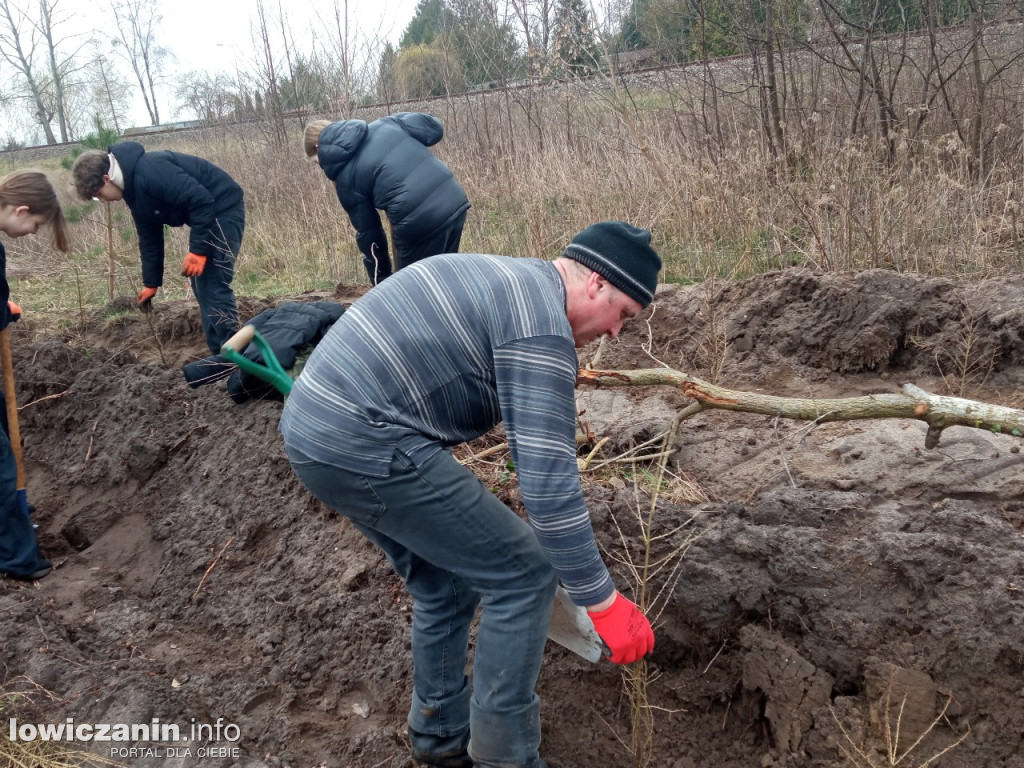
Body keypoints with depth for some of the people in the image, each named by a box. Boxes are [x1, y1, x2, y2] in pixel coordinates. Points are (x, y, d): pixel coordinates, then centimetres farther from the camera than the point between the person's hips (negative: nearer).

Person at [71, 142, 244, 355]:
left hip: (223, 208, -10)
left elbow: (202, 200, -28)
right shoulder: (133, 187, 9)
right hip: (207, 213, 10)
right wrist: (151, 283, 21)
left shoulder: (150, 173, -24)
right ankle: (221, 354, 15)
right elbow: (149, 238, 18)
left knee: (214, 285, -12)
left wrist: (198, 250, -26)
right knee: (201, 286, 10)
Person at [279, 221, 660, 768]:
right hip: (366, 447, -10)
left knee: (446, 583, 22)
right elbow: (549, 481, -18)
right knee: (523, 576, 1)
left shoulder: (503, 281, 18)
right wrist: (603, 601, -11)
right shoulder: (542, 328, -13)